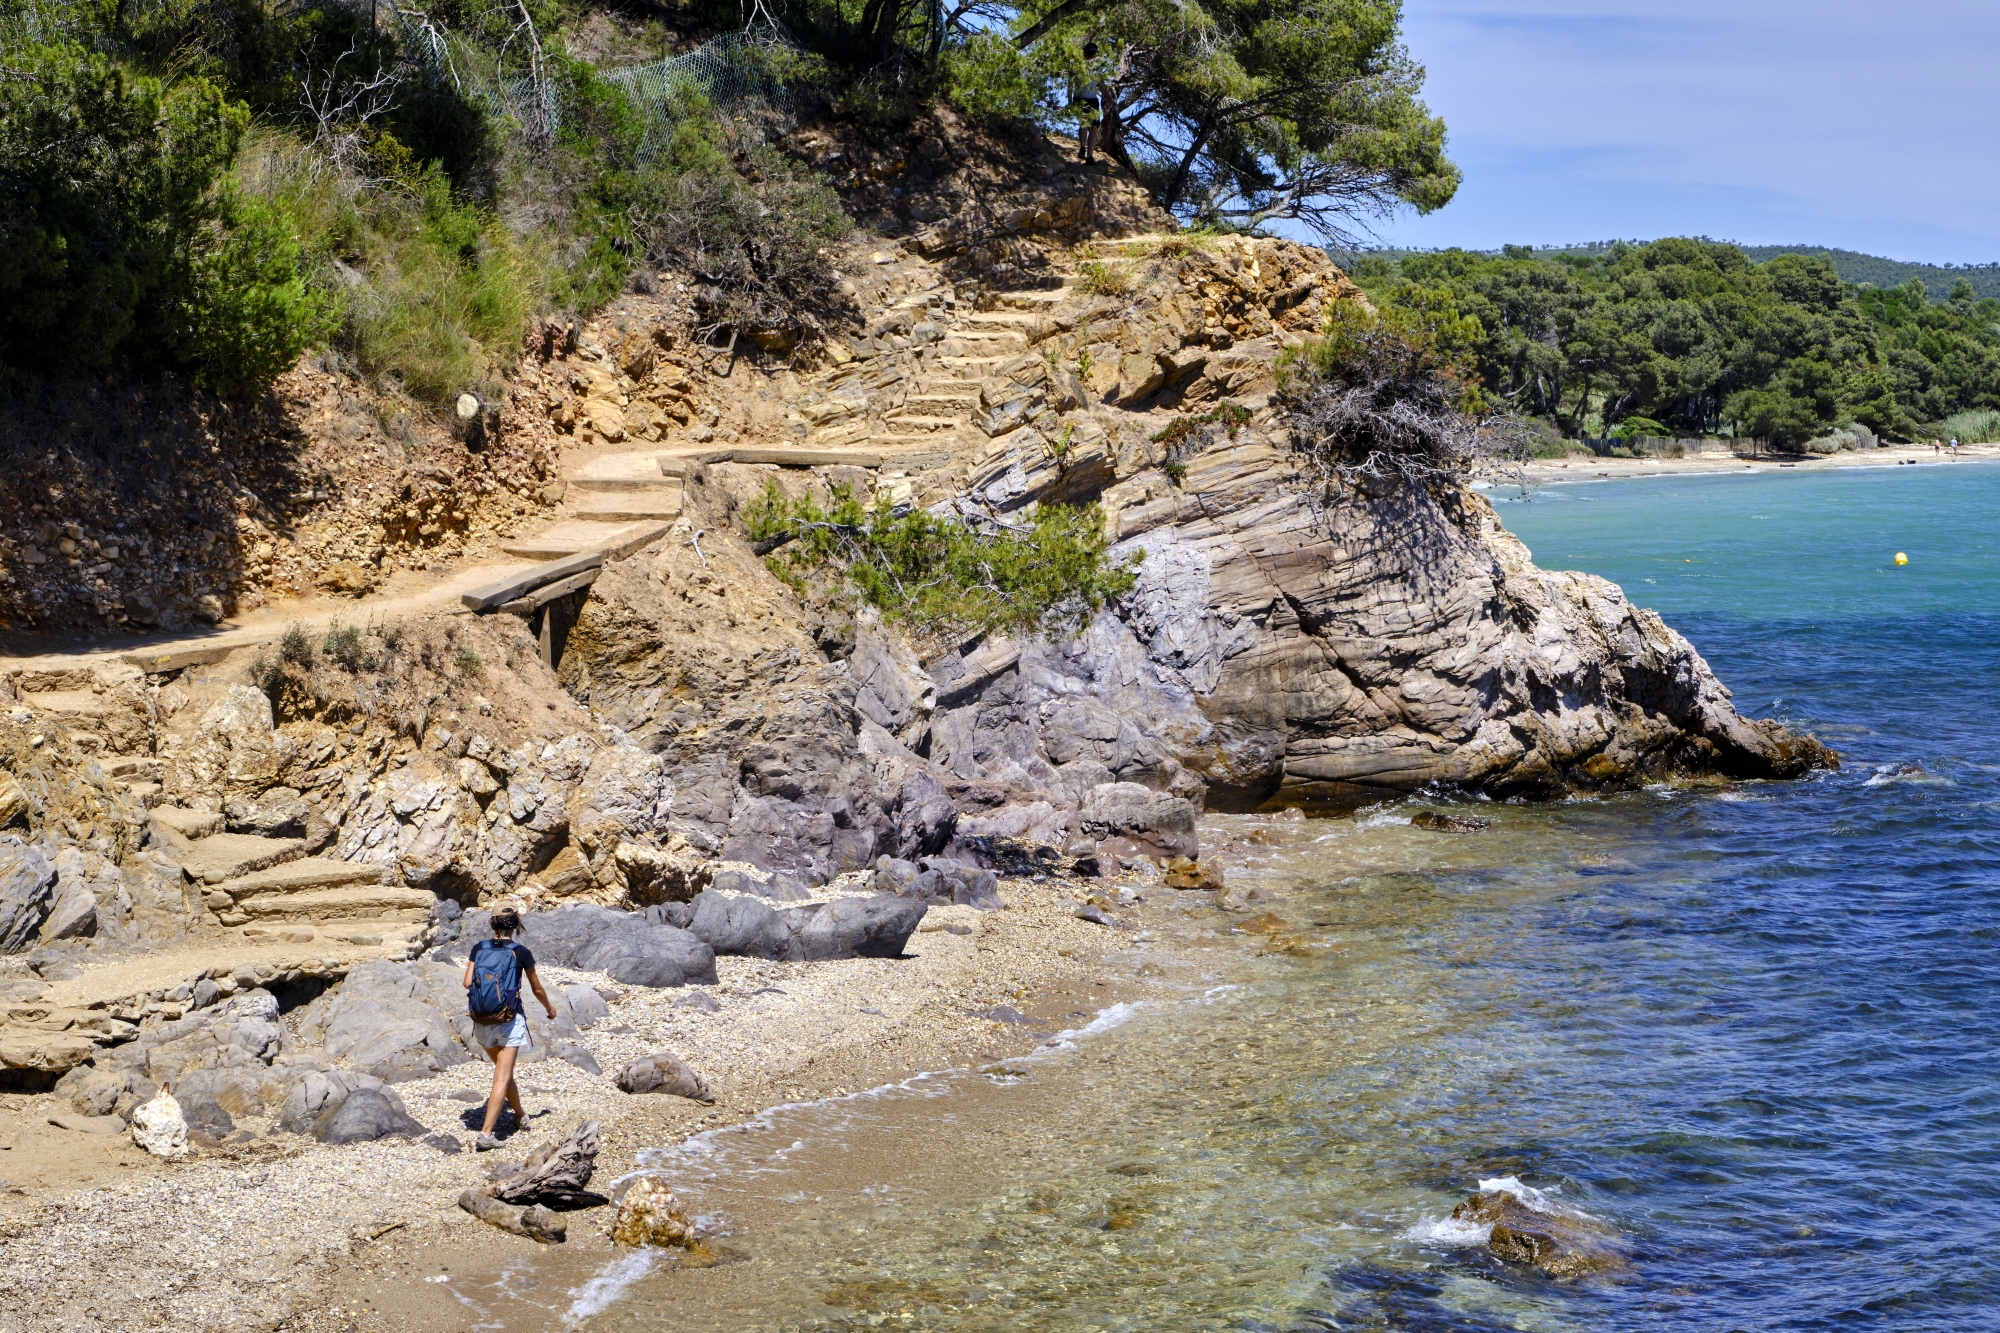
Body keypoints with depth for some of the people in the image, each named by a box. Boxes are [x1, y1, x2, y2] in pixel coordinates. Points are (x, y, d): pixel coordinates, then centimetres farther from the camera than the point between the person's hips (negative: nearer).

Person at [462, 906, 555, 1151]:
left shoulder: (479, 948, 0)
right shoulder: (521, 952, -6)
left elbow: (467, 982, -4)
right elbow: (537, 989, 4)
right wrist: (549, 1008, 22)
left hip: (481, 1022, 4)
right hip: (509, 1021, -4)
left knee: (504, 1071, 24)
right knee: (502, 1078, -2)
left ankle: (521, 1115, 43)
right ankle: (486, 1133, -12)